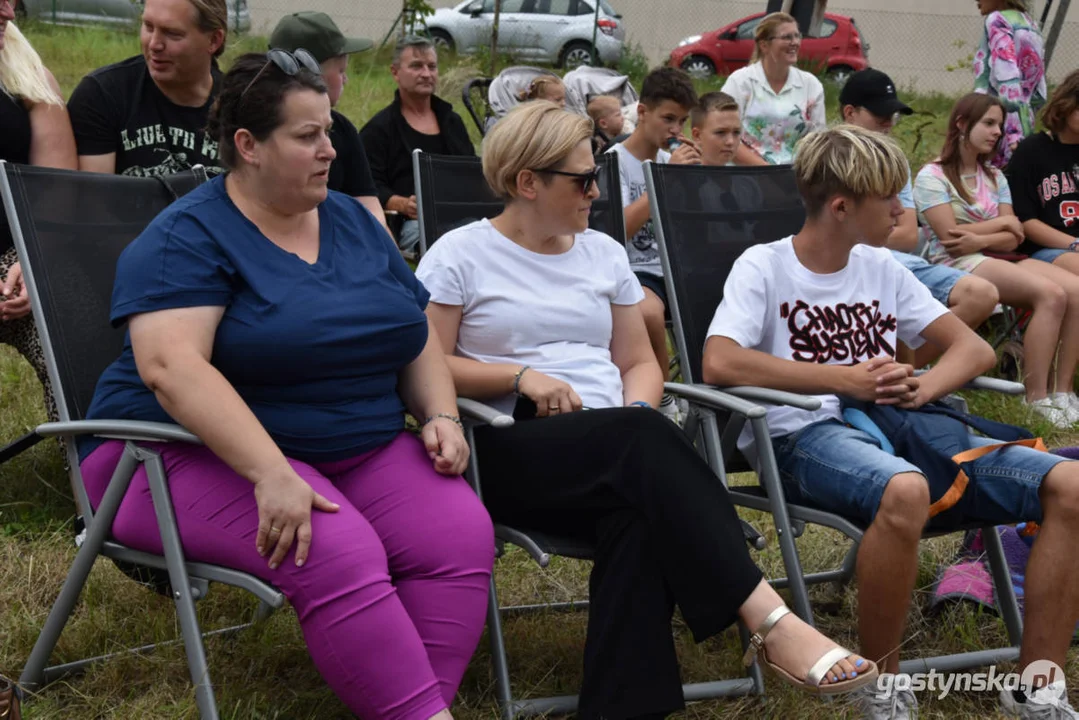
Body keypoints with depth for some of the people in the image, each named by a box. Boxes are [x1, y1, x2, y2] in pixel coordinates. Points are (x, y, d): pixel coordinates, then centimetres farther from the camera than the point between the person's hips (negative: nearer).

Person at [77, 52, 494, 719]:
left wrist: (441, 417, -3)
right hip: (200, 451, -6)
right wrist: (271, 475, -34)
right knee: (339, 553, -33)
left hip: (362, 450, 6)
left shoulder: (354, 223, 13)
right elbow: (170, 367, -24)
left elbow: (418, 339, 18)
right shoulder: (188, 237, -8)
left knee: (462, 533, -22)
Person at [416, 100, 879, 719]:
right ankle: (769, 619, -43)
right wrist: (521, 375, -13)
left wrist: (636, 416, -4)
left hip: (613, 450, 4)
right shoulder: (459, 255, 5)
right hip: (511, 450, -4)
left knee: (637, 514, -35)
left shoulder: (603, 252, 19)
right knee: (642, 438, -35)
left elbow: (640, 364, 19)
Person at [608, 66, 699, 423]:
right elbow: (620, 230, -17)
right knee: (649, 311, -40)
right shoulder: (616, 161, -1)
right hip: (634, 271, -6)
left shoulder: (670, 158, 18)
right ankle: (663, 401, -16)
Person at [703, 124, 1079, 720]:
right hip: (804, 435, -6)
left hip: (891, 425, 6)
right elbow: (719, 363, -16)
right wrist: (843, 378, -13)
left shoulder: (883, 269, 18)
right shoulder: (763, 267, 1)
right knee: (904, 490, -42)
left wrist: (923, 388, -8)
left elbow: (974, 349, 16)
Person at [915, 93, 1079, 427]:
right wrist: (1001, 223, 0)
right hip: (957, 264, -7)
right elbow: (950, 237, -11)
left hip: (999, 258, 7)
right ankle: (1036, 399, -27)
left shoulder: (994, 177, 19)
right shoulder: (932, 177, -2)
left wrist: (980, 239, -11)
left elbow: (1013, 238, 9)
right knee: (1051, 294, -29)